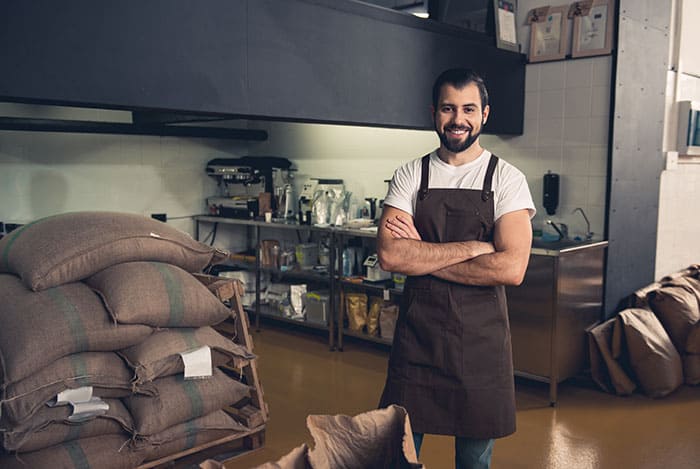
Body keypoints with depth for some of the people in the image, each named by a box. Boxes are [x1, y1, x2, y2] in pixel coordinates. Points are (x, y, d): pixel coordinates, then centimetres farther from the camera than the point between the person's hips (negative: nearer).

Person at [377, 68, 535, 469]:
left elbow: (511, 268, -16)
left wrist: (421, 257, -14)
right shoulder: (409, 176, 2)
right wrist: (473, 247, -17)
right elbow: (390, 255, -13)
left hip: (481, 337, -1)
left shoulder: (507, 179, -3)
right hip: (416, 333, 1)